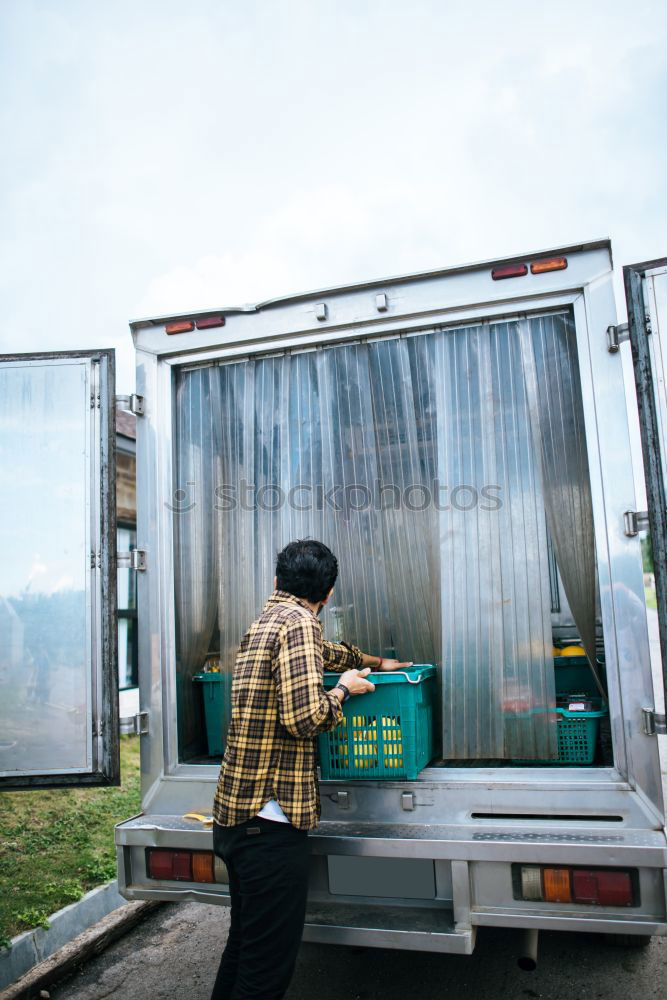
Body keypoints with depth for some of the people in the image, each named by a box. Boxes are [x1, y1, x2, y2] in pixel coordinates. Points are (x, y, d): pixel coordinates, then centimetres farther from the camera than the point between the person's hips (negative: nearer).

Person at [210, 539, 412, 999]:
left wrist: (378, 662, 42)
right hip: (271, 818, -9)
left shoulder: (266, 620, 15)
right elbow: (304, 717, -24)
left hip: (235, 812, 10)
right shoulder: (298, 623, -15)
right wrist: (344, 689, -5)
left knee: (245, 943, 22)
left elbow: (328, 650, 31)